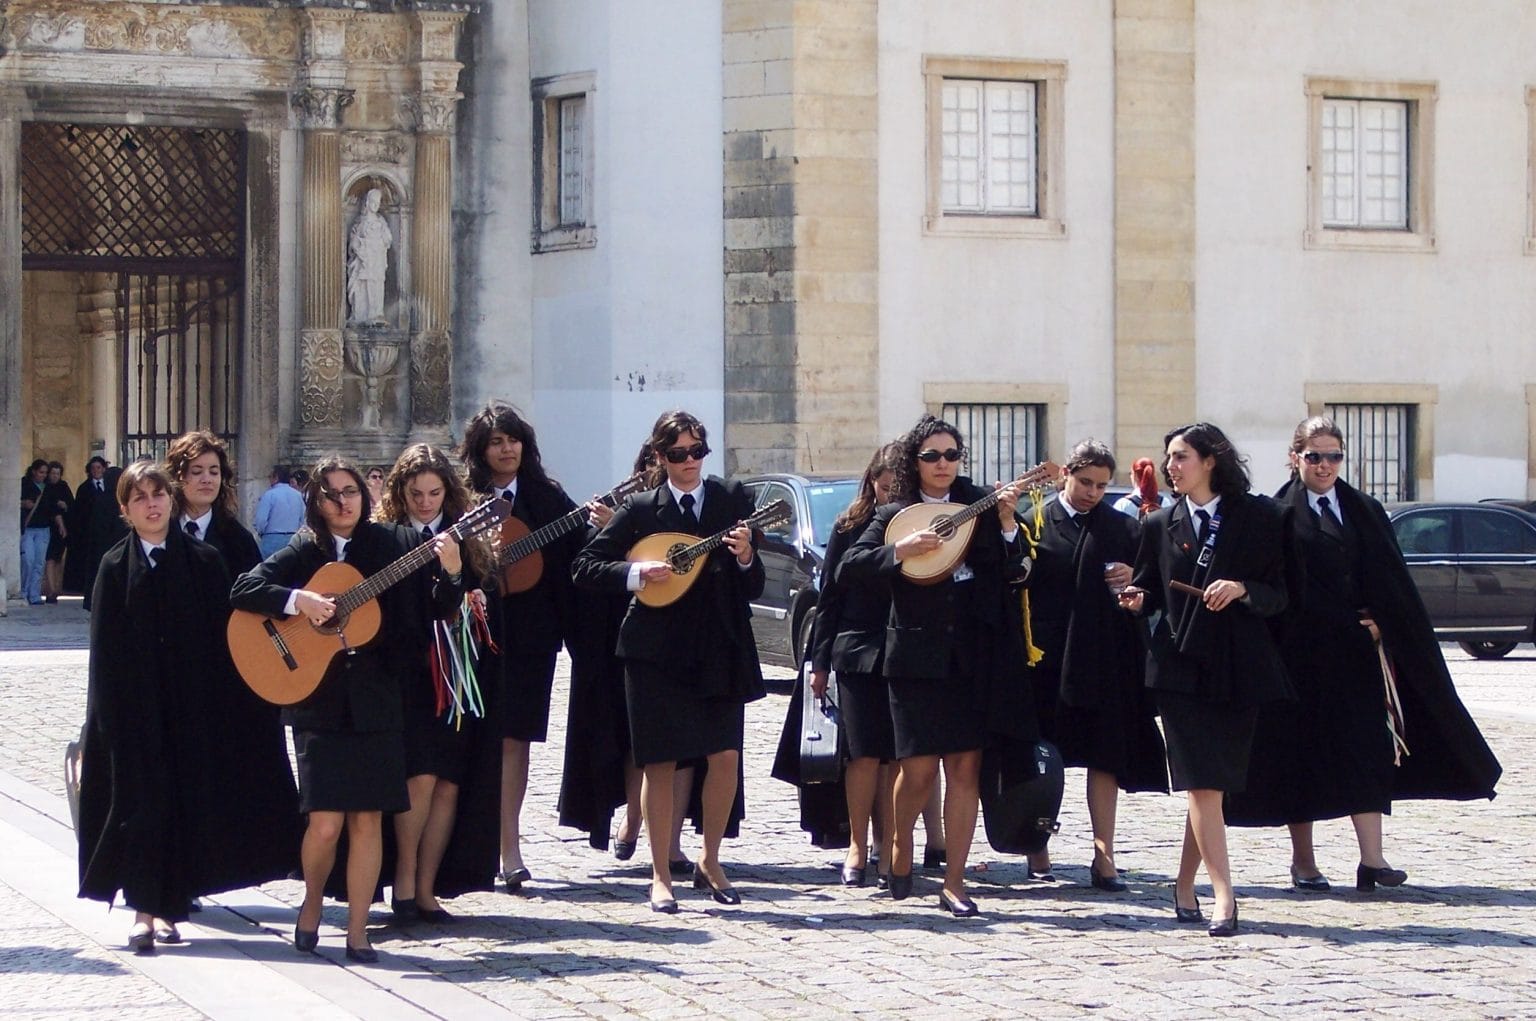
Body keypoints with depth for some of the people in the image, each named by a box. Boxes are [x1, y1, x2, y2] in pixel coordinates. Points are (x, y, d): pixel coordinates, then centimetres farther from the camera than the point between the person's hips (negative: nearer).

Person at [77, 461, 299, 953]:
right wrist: (109, 717, -5)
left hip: (194, 705, 1)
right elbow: (106, 651, 1)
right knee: (141, 801, -4)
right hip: (135, 707, -1)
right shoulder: (116, 568, 3)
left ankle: (165, 906, 11)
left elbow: (226, 635, 3)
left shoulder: (204, 562, 4)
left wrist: (225, 704, -4)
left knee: (186, 800, 2)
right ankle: (145, 909, -2)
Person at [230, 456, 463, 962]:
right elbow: (243, 590, -4)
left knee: (367, 819, 1)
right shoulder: (304, 553, 3)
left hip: (376, 699, 1)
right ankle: (312, 903, 20)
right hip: (319, 699, -1)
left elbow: (438, 609, 4)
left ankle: (357, 931, 10)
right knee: (326, 822, -7)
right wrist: (297, 600, -17)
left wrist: (450, 573, -15)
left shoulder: (395, 544, 5)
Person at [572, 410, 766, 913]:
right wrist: (635, 573, -12)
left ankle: (710, 863, 15)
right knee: (660, 762, -1)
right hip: (657, 651, -1)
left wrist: (745, 558, -15)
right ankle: (660, 876, 8)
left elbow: (754, 589, 5)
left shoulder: (733, 500, 6)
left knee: (725, 756, -5)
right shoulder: (641, 508, 3)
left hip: (721, 649, 1)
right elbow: (584, 567, 3)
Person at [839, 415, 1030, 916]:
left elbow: (1011, 569, 3)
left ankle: (954, 884, 4)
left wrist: (1007, 524, -12)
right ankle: (900, 847, 26)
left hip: (973, 657, 1)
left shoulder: (980, 505, 9)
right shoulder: (894, 515, 7)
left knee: (965, 767, -1)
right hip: (918, 654, -1)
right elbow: (848, 568, -3)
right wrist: (900, 550, -15)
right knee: (918, 767, -3)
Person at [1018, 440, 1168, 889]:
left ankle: (1104, 856, 1)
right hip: (1046, 659, -1)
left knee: (1105, 757, -1)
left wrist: (1132, 582, -9)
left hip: (1104, 662, 1)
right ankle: (1038, 847, 20)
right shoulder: (1034, 522, 3)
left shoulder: (1124, 530, 9)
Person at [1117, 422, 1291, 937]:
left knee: (1210, 786, 4)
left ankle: (1184, 888, 19)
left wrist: (1241, 590, -15)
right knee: (1203, 785, -10)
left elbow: (1279, 594, 3)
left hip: (1238, 669, 0)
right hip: (1182, 667, 0)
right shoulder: (1162, 524, 11)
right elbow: (1150, 589, 17)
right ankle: (1224, 897, -14)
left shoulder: (1258, 518, 3)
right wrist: (1137, 599, -6)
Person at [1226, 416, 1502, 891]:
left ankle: (1372, 857, -9)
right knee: (1300, 752, 2)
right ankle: (1303, 859, 10)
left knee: (1366, 747, -5)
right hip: (1301, 651, -3)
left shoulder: (1365, 513, 12)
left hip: (1354, 651, 3)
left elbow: (1389, 582, 10)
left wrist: (1379, 626, -7)